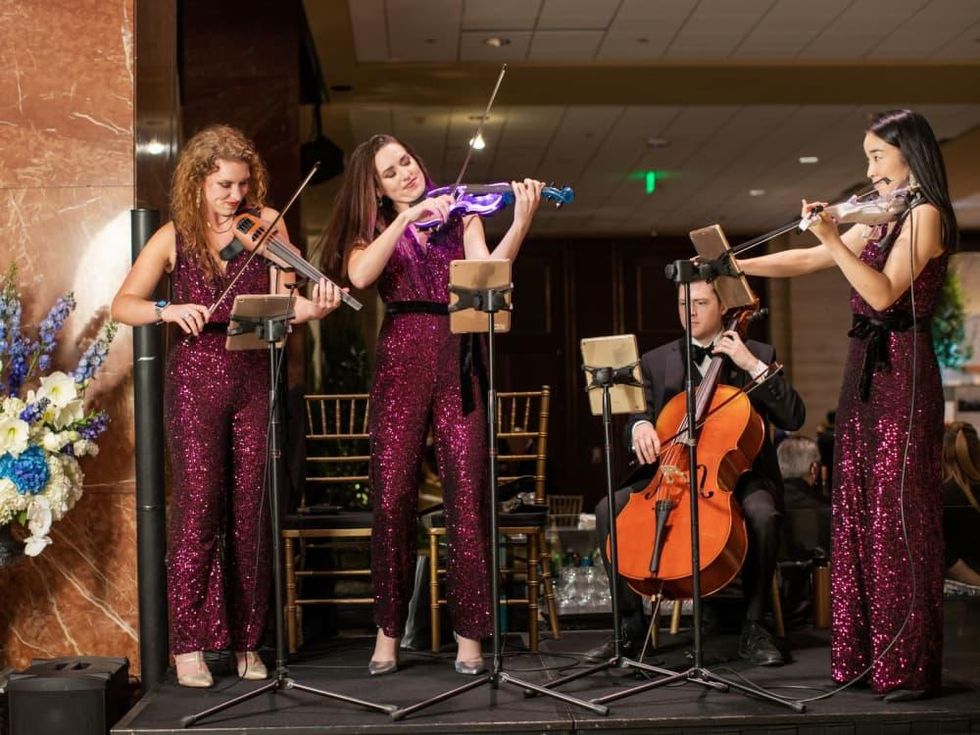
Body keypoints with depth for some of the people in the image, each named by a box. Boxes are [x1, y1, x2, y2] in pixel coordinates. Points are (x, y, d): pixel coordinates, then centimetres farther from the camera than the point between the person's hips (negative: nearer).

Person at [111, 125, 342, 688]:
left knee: (251, 509, 1)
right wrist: (168, 310, -17)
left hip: (254, 378, 1)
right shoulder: (174, 238, 5)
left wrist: (312, 306, -24)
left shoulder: (266, 223, 7)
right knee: (199, 501, -8)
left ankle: (246, 641, 12)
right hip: (196, 378, -1)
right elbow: (123, 305, 3)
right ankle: (189, 643, 0)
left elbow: (280, 302, -2)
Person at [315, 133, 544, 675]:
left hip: (457, 361, 0)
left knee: (467, 493, -6)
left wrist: (521, 222, -18)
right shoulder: (371, 230, 15)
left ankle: (469, 632, 0)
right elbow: (360, 276, -8)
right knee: (392, 496, -3)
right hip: (401, 361, 0)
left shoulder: (458, 215, 15)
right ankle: (389, 630, 9)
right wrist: (407, 218, -12)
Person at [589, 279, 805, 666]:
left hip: (738, 473, -2)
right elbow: (640, 415, 9)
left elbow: (794, 417, -5)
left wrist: (752, 365, -13)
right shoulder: (657, 361, 14)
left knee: (761, 514, -35)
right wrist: (640, 424, -16)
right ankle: (631, 622, -7)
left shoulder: (758, 354, 7)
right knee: (609, 510, -21)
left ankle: (753, 627, -16)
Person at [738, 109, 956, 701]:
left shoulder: (926, 215, -7)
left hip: (901, 373, -8)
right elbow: (808, 261, 18)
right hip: (866, 369, 8)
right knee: (858, 512, 6)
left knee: (899, 516, -7)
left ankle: (910, 664, -1)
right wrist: (735, 266, 12)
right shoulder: (879, 219, 18)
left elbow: (883, 293, -17)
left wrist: (835, 240, -24)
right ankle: (864, 651, 12)